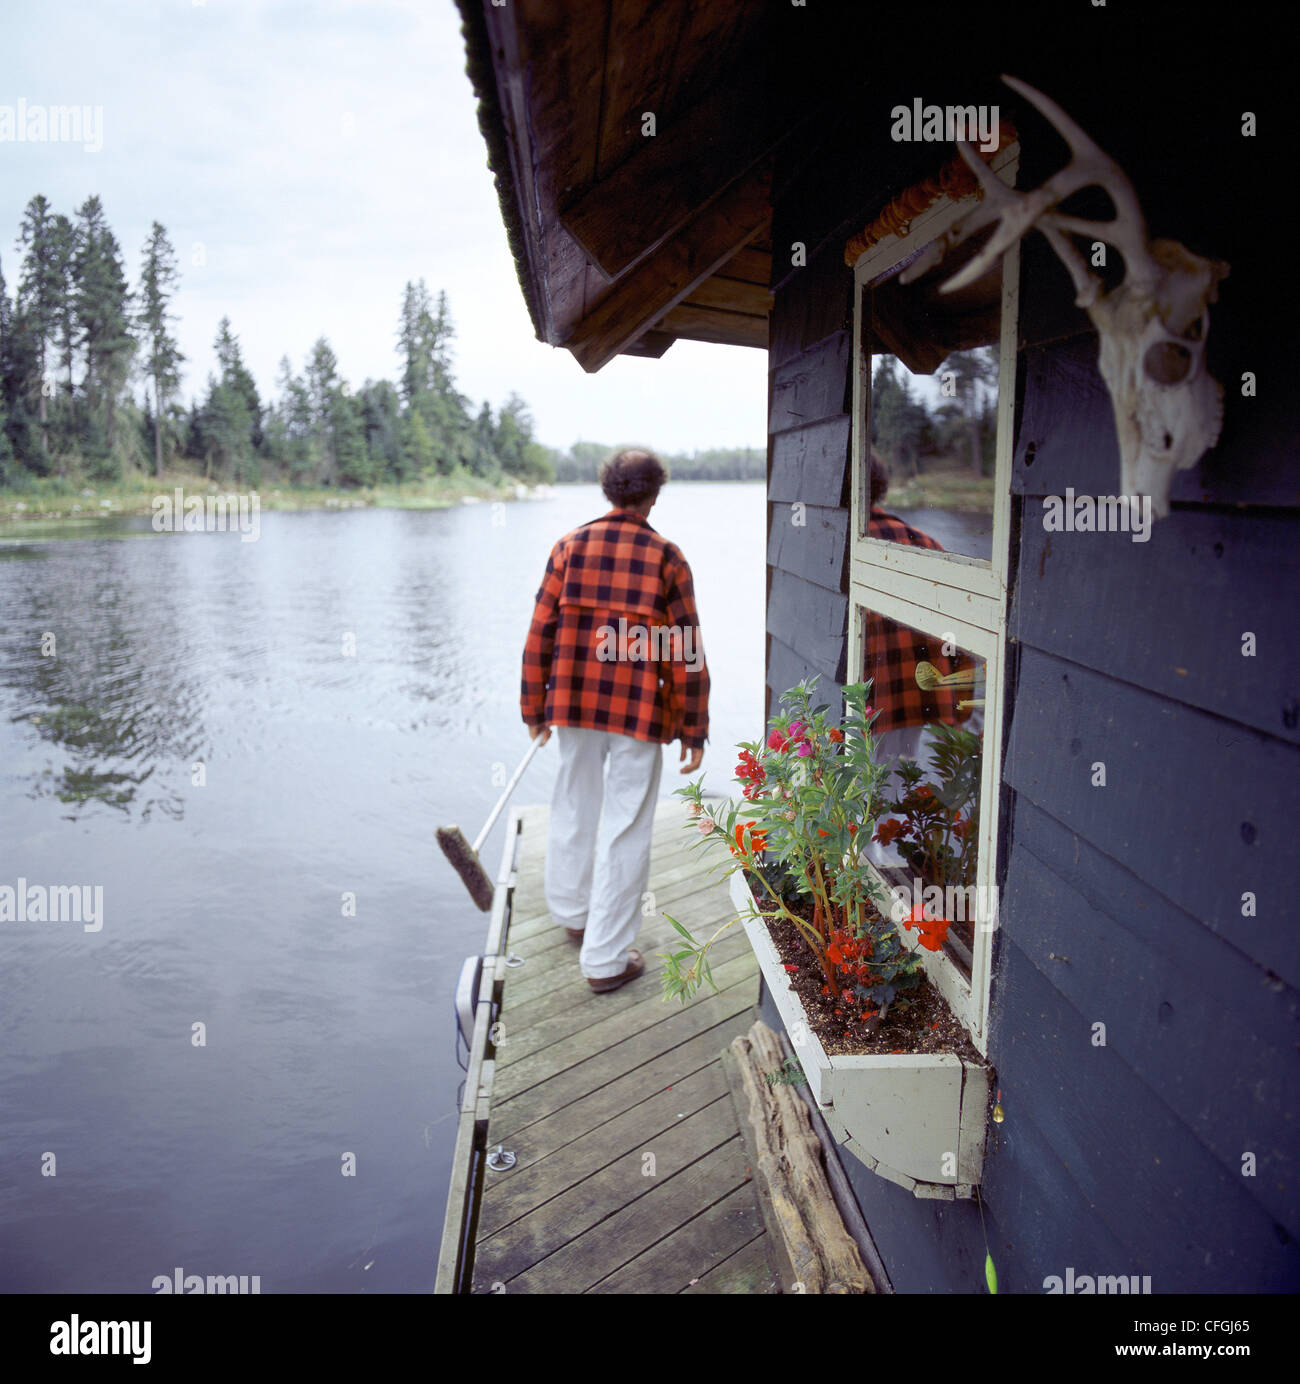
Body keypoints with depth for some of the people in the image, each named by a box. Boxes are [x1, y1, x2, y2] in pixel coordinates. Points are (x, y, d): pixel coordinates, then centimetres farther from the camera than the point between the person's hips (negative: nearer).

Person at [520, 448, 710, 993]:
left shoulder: (570, 546, 0)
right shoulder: (666, 557, -6)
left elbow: (540, 634, 0)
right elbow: (686, 653, -7)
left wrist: (535, 707, 10)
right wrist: (694, 729, 1)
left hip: (575, 703, 3)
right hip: (640, 713, -3)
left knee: (573, 807, 22)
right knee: (625, 829, 5)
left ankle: (572, 911, 43)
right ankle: (606, 959, 12)